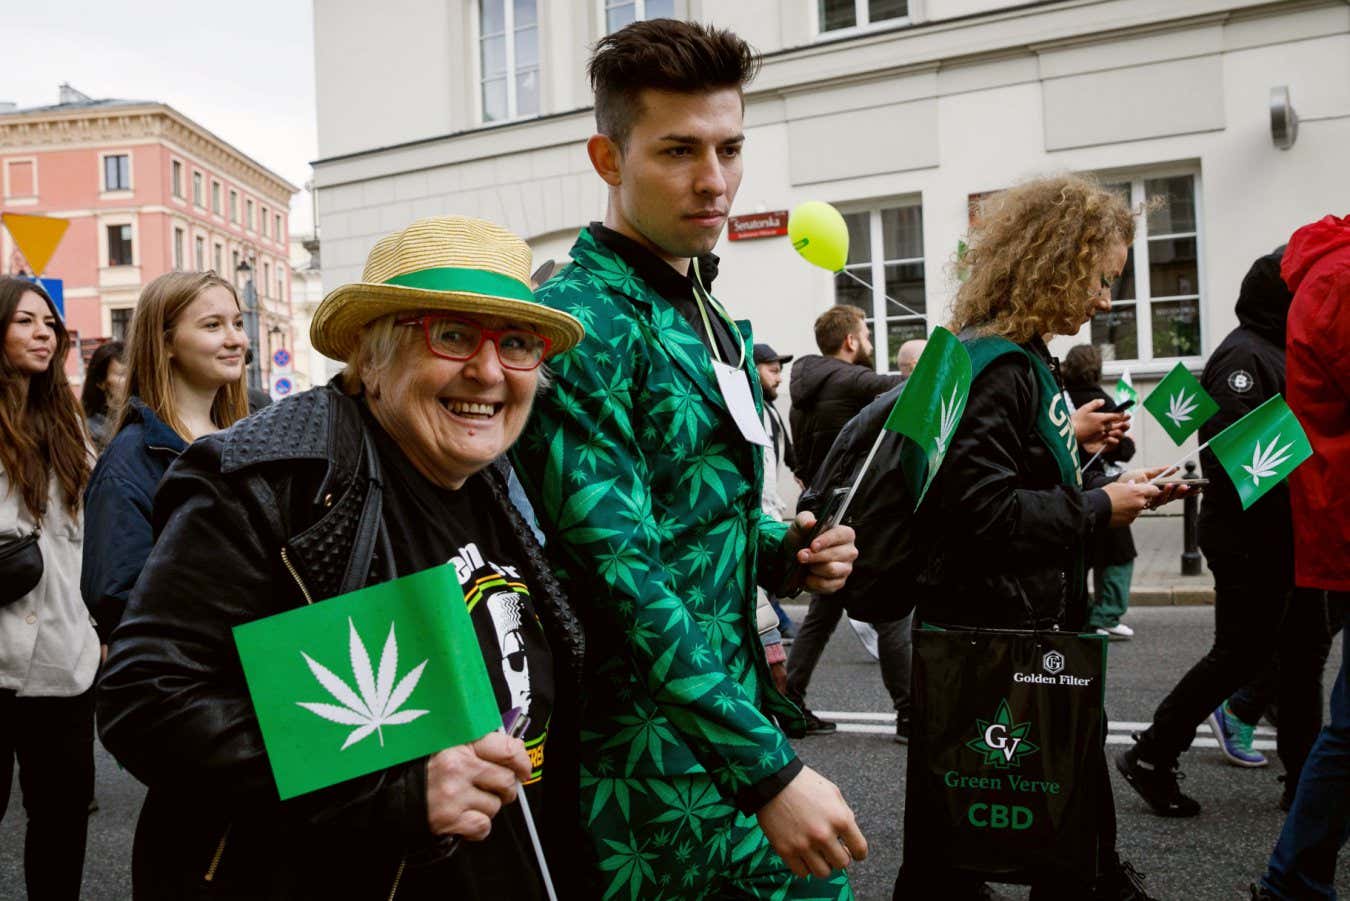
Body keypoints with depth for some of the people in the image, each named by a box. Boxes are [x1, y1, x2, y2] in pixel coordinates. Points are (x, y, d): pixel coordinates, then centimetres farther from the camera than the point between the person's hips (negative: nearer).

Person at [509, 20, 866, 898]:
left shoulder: (709, 321, 11)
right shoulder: (584, 323, -17)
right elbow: (619, 570, -24)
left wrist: (781, 550, -1)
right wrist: (770, 772, -25)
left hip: (738, 701, 8)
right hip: (657, 749, -8)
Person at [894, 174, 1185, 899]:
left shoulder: (1026, 361, 13)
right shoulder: (994, 366, -19)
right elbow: (981, 509, -27)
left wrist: (1115, 491, 8)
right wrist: (1097, 508, -16)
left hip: (1033, 626, 10)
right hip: (986, 632, -10)